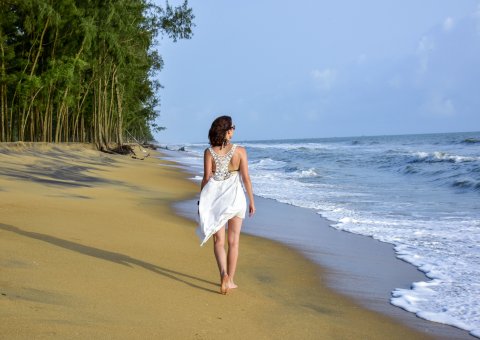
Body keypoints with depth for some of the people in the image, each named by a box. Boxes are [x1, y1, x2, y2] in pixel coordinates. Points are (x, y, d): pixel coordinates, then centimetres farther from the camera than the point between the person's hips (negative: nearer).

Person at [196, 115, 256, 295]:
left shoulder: (209, 152, -5)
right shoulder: (240, 151, -6)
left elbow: (206, 178, -5)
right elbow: (246, 178, -6)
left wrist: (202, 201, 5)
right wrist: (252, 201, 4)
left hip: (215, 197, 0)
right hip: (235, 197, 0)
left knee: (219, 241, 8)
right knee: (233, 241, 11)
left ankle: (224, 274, -14)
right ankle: (230, 280, 16)